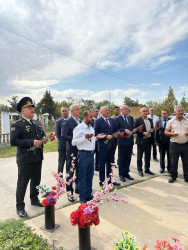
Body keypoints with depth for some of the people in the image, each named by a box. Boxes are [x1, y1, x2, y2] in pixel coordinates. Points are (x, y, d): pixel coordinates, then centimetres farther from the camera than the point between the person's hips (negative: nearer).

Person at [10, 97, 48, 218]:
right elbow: (13, 141, -19)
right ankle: (20, 207, 21)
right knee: (22, 183, 5)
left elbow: (42, 135, 24)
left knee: (36, 181, 19)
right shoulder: (17, 125, -9)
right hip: (25, 160, -6)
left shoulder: (36, 125, 13)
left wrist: (44, 140, 0)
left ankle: (34, 199, 39)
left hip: (38, 159, 7)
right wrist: (32, 142, -25)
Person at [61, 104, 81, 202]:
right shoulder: (67, 122, -11)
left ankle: (78, 188, 36)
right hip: (72, 151, -7)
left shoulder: (80, 121, 12)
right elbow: (63, 136, -19)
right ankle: (69, 192, 16)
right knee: (70, 172, 4)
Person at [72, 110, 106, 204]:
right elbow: (74, 142, -14)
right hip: (83, 154, -8)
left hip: (91, 153, 8)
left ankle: (88, 195, 31)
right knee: (82, 178, 4)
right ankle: (82, 198, 18)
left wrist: (97, 137, 7)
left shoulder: (91, 127, 13)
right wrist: (85, 137, -24)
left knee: (90, 176, 16)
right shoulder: (79, 128, -12)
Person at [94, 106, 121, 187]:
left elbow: (115, 130, 17)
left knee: (110, 163, 15)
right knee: (102, 164, 5)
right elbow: (96, 133, -15)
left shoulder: (112, 120, 12)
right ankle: (101, 182, 18)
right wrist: (106, 136, -21)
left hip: (111, 145, 6)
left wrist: (115, 134, -5)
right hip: (103, 145, -6)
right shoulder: (98, 121, -7)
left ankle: (110, 180, 29)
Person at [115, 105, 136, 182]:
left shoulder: (131, 118, 13)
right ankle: (121, 174, 17)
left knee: (128, 158, 14)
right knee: (121, 159, 5)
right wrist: (124, 130, -22)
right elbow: (116, 129, -13)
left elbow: (132, 127, 18)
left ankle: (126, 173, 27)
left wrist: (134, 130, -3)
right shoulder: (117, 119, -7)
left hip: (130, 141, 6)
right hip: (122, 141, -6)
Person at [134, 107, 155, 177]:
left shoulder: (150, 120, 15)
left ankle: (147, 169, 27)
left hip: (149, 140, 6)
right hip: (141, 140, -6)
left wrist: (152, 130, -3)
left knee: (148, 156, 13)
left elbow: (152, 128, 20)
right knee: (139, 156, 5)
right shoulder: (138, 120, -6)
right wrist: (143, 133, -22)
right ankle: (139, 170, 16)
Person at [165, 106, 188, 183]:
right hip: (174, 145, -1)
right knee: (173, 162, 5)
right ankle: (173, 176, 20)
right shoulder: (171, 121, 5)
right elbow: (166, 132, 4)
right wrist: (172, 134, -15)